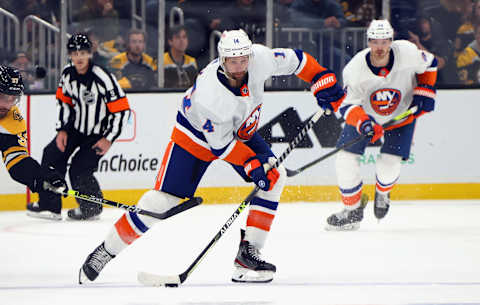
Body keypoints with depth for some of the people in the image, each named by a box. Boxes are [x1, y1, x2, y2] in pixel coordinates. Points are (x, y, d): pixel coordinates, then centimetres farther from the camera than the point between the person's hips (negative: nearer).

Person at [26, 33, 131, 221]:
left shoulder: (103, 78, -26)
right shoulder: (67, 74, -6)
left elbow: (122, 111, -21)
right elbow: (64, 101, 10)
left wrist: (109, 139, -19)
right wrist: (62, 130, 1)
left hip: (98, 134, -6)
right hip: (76, 126, 6)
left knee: (79, 171, -14)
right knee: (53, 155, -6)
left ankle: (92, 209, 12)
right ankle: (49, 206, 5)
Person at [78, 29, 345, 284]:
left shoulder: (260, 58, -27)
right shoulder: (208, 95, -39)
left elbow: (295, 59, -7)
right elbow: (220, 145, -28)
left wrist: (324, 81, -11)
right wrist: (251, 164, -31)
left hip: (241, 132, 6)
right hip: (196, 135, -6)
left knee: (275, 177, -12)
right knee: (163, 200, -11)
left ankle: (249, 251, -7)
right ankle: (108, 250, 3)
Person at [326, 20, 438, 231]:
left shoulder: (407, 53, -26)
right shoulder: (354, 69, -28)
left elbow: (429, 64, -4)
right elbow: (348, 105, -23)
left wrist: (425, 91, -14)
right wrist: (363, 123, -42)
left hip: (402, 115, -1)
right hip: (366, 114, 1)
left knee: (389, 164, -15)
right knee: (345, 160, -10)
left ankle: (382, 193, 22)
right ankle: (353, 211, 10)